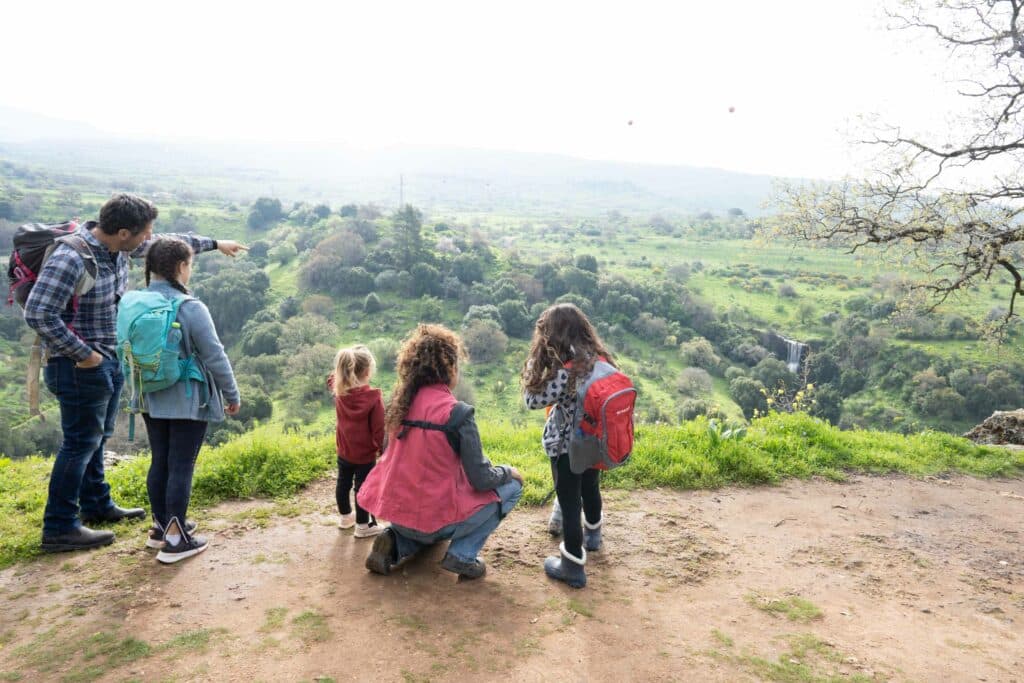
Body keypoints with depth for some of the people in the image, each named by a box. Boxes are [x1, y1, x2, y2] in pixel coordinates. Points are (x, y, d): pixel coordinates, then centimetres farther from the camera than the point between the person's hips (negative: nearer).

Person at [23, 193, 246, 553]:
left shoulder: (118, 247, 0)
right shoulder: (70, 259, -26)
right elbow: (38, 314, -27)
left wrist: (214, 244, 24)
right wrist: (83, 354, -21)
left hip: (110, 361, 9)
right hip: (82, 365, -9)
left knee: (97, 437, 20)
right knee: (81, 443, 1)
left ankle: (96, 505, 37)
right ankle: (59, 528, 15)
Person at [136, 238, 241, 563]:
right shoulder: (191, 308, -18)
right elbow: (215, 357, -15)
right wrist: (232, 394, -3)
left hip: (151, 399, 6)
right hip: (187, 401, -6)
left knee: (160, 462, 18)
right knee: (181, 467, 1)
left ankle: (161, 526, 32)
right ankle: (175, 539, 9)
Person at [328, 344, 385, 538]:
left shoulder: (339, 392, -9)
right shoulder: (373, 397, -25)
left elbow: (332, 378, 17)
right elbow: (379, 428, -21)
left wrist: (342, 368, 9)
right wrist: (383, 448, -9)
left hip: (344, 450, 6)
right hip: (365, 453, -6)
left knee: (343, 483, 22)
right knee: (363, 487, 6)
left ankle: (346, 516, 41)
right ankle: (363, 526, 18)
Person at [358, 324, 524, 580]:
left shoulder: (400, 402, 0)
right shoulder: (457, 412, -19)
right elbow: (481, 480, -14)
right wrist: (509, 471, 6)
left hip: (397, 511, 6)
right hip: (434, 518, -6)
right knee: (512, 485, 10)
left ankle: (395, 543, 13)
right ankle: (462, 555, 2)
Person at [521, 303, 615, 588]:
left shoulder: (565, 371, -27)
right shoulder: (600, 358, -5)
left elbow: (532, 399, -17)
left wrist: (534, 362, -12)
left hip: (568, 447, -7)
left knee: (569, 501, 5)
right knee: (590, 488, 28)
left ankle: (573, 566, 14)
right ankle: (592, 535, 51)